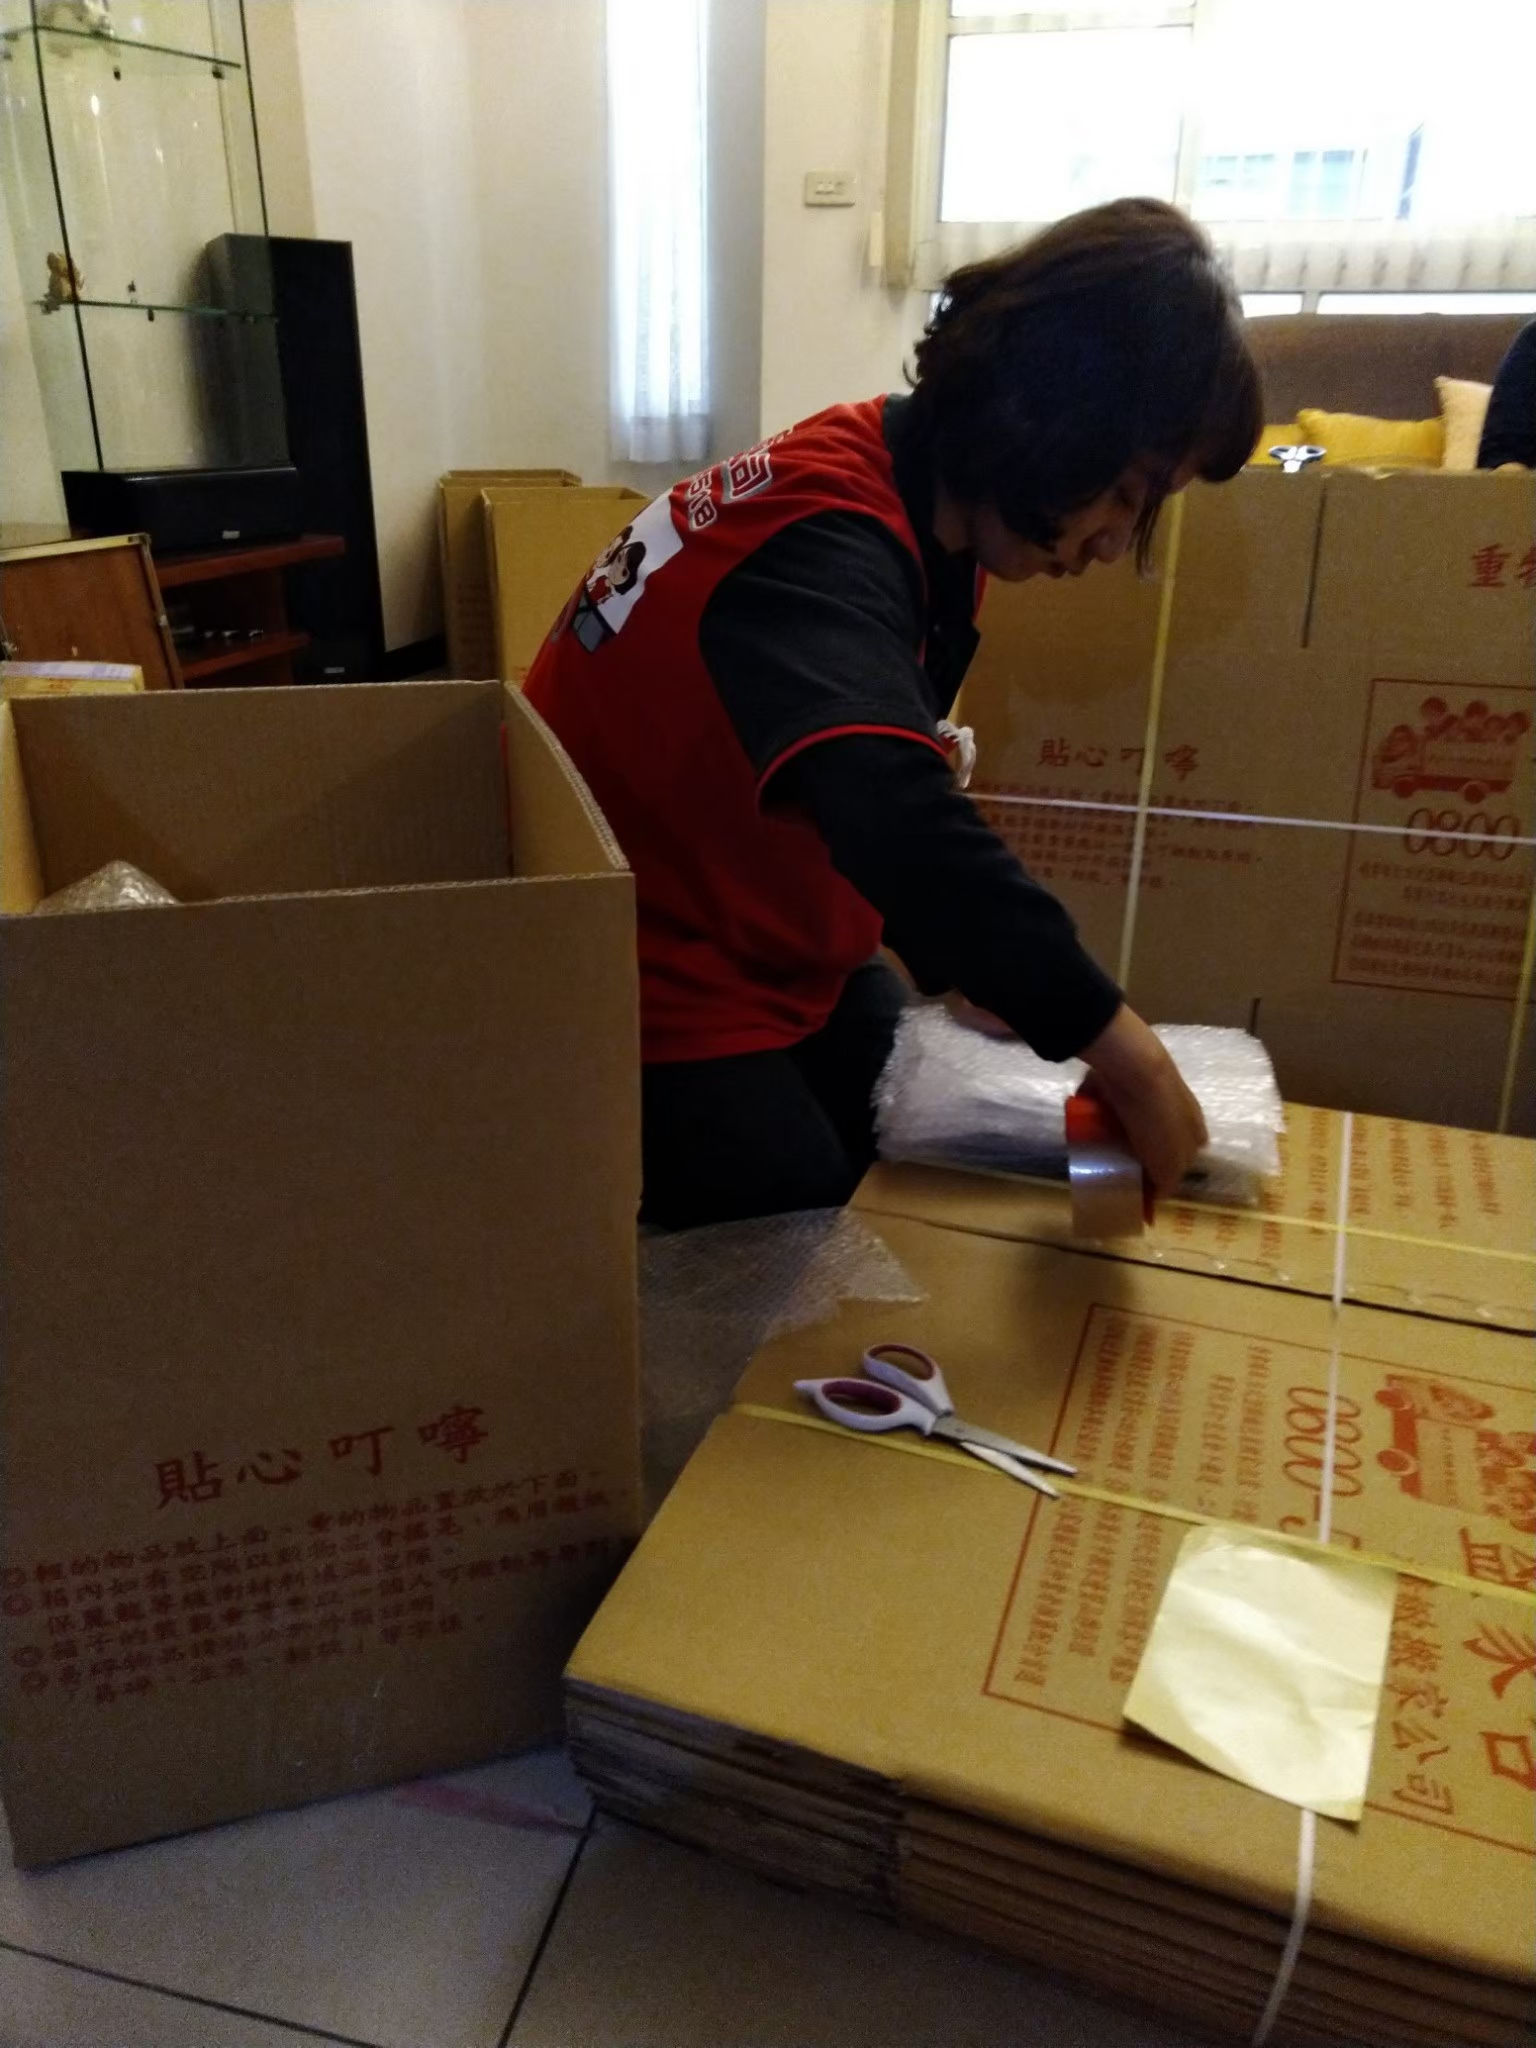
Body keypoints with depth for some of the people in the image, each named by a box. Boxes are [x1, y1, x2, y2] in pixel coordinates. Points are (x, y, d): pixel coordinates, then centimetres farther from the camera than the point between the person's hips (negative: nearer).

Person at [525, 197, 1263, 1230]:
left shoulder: (922, 504, 0)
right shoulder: (816, 537, -31)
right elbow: (893, 816, -48)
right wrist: (1114, 1039, -43)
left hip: (790, 956, 9)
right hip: (651, 983, -9)